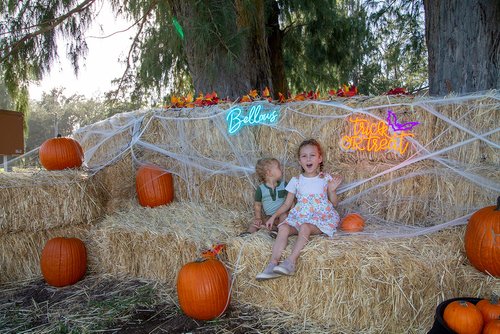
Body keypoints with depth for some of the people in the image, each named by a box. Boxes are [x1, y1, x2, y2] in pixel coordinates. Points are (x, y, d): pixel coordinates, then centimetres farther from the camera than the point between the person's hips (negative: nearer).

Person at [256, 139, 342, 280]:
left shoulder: (326, 179, 4)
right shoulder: (296, 181, 8)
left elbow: (334, 203, 8)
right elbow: (287, 204, 12)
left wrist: (332, 190, -11)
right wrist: (274, 216, 0)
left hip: (321, 217, -2)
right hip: (300, 216, 2)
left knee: (305, 227, -35)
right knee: (283, 228, -27)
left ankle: (291, 261, -37)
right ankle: (273, 264, -32)